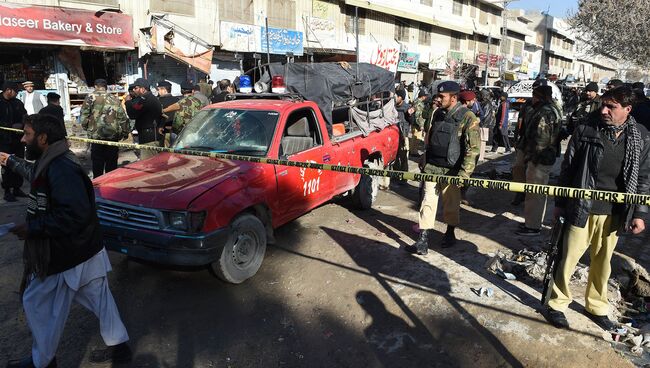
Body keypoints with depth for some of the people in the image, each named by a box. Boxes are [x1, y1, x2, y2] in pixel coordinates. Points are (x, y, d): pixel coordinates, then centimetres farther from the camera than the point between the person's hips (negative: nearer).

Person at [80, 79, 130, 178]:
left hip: (97, 135, -2)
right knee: (112, 164, 10)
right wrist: (125, 132, 14)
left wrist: (87, 128, 11)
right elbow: (123, 117, 6)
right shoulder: (114, 98, 10)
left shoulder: (91, 97, 1)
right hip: (114, 135, 3)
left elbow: (84, 116, -5)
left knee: (97, 164, 6)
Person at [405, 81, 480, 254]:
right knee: (427, 203, 0)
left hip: (451, 170, -5)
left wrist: (464, 173, -20)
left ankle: (450, 233, 35)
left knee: (451, 205, 11)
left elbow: (473, 148, -15)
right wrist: (424, 160, 18)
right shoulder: (438, 113, 9)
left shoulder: (468, 117, -11)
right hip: (431, 167, 5)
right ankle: (422, 242, 2)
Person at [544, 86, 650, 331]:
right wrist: (560, 202, 2)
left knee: (603, 262, 15)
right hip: (582, 208, -2)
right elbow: (568, 168, -1)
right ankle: (557, 303, 20)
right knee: (569, 257, 4)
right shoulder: (586, 130, -7)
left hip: (614, 213, 2)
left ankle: (596, 306, 34)